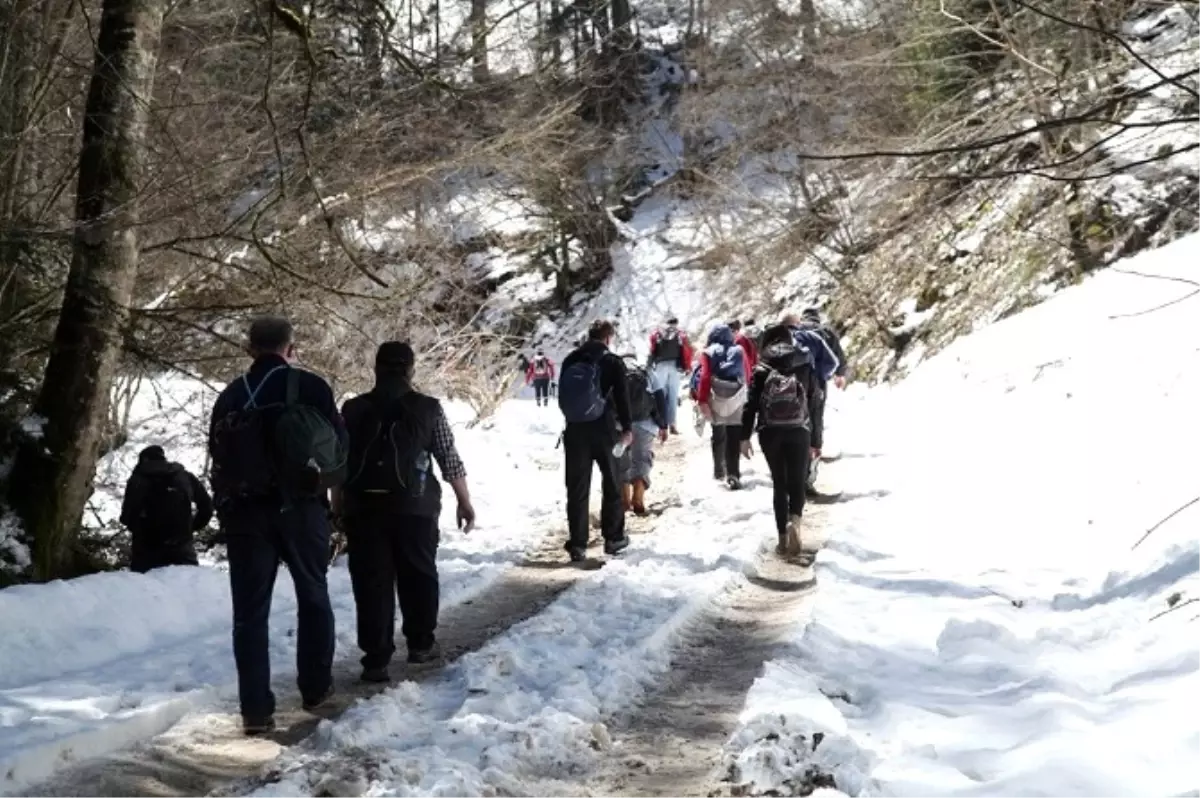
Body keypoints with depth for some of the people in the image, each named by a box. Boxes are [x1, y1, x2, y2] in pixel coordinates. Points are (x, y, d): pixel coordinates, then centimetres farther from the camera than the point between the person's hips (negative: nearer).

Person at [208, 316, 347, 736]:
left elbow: (217, 458, 10)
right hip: (301, 507, -2)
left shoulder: (230, 396, 6)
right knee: (313, 597, 17)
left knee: (250, 609, 3)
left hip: (244, 511, 2)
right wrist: (325, 482, 14)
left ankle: (256, 709, -3)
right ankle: (316, 688, 24)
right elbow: (339, 444, -3)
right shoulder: (309, 386, -5)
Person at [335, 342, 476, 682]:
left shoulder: (353, 409, 4)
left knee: (372, 583, 4)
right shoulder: (428, 408, -1)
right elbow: (450, 461, 1)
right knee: (419, 575, 17)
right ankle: (421, 644, 28)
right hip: (415, 507, -1)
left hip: (363, 507, 1)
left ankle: (376, 659, 1)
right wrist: (465, 502, 11)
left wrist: (338, 507, 16)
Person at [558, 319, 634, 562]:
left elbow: (562, 397, 14)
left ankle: (577, 544, 0)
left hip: (575, 430, 3)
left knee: (577, 489, 4)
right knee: (612, 485, 12)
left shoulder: (570, 361, 7)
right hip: (604, 429, -3)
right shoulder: (612, 362, -6)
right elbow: (622, 398, -8)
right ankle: (613, 538, 15)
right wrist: (627, 427, 1)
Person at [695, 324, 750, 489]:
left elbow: (705, 377, -7)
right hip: (738, 398, 0)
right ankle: (733, 474, -13)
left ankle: (719, 471, 25)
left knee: (718, 435, 16)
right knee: (735, 438, -3)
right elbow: (747, 376, 14)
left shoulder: (708, 353, 3)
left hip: (716, 399, 0)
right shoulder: (739, 351, 10)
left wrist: (702, 400, -8)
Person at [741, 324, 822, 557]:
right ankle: (795, 520, -20)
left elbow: (751, 404, -4)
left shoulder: (762, 370, 1)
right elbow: (813, 406, 3)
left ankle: (783, 538, 8)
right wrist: (815, 441, 9)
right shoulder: (806, 367, 2)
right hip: (799, 433, 0)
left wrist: (745, 437, 1)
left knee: (779, 484, 11)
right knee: (797, 482, 10)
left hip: (769, 433, 0)